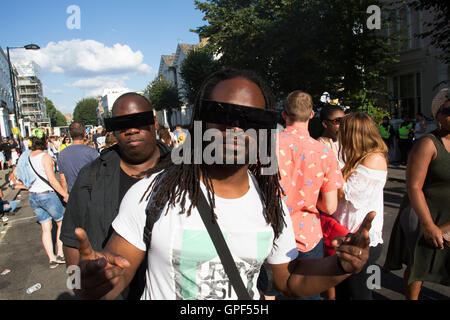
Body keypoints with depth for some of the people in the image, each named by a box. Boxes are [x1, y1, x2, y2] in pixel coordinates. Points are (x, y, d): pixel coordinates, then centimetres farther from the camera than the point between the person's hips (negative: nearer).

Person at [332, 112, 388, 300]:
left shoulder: (374, 159, -17)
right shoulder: (359, 159, 11)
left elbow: (344, 191, -20)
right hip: (347, 235, 8)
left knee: (358, 293, 8)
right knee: (341, 290, 20)